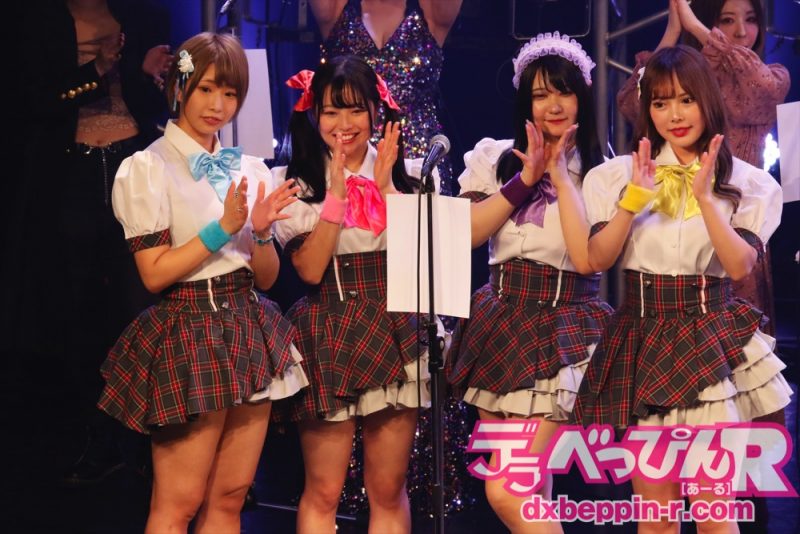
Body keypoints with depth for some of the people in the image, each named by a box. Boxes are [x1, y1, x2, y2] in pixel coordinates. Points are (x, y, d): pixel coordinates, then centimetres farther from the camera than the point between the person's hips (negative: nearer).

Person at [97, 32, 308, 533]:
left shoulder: (251, 170, 11)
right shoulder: (149, 168, -5)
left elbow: (267, 277, 11)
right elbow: (154, 273, -10)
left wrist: (261, 231, -9)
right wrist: (223, 229, -15)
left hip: (250, 334, 6)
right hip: (190, 334, -6)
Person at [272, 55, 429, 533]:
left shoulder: (407, 174, 7)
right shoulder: (297, 181, 1)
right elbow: (310, 269, -10)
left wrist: (384, 184, -11)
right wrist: (337, 193, -15)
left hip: (395, 335, 2)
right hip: (330, 337, -2)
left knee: (389, 491, 7)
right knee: (323, 494, -1)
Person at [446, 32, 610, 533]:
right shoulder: (497, 156, 7)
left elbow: (587, 258, -16)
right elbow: (464, 233, -4)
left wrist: (560, 178, -11)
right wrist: (525, 179, -10)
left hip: (562, 332, -4)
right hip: (500, 323, 5)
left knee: (506, 492, -13)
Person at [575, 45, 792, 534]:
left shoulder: (748, 182, 2)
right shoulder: (618, 175, 4)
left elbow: (740, 265, -10)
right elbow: (597, 259, -5)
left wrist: (704, 196, -18)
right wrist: (635, 196, -16)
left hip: (712, 341, -1)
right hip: (643, 340, 1)